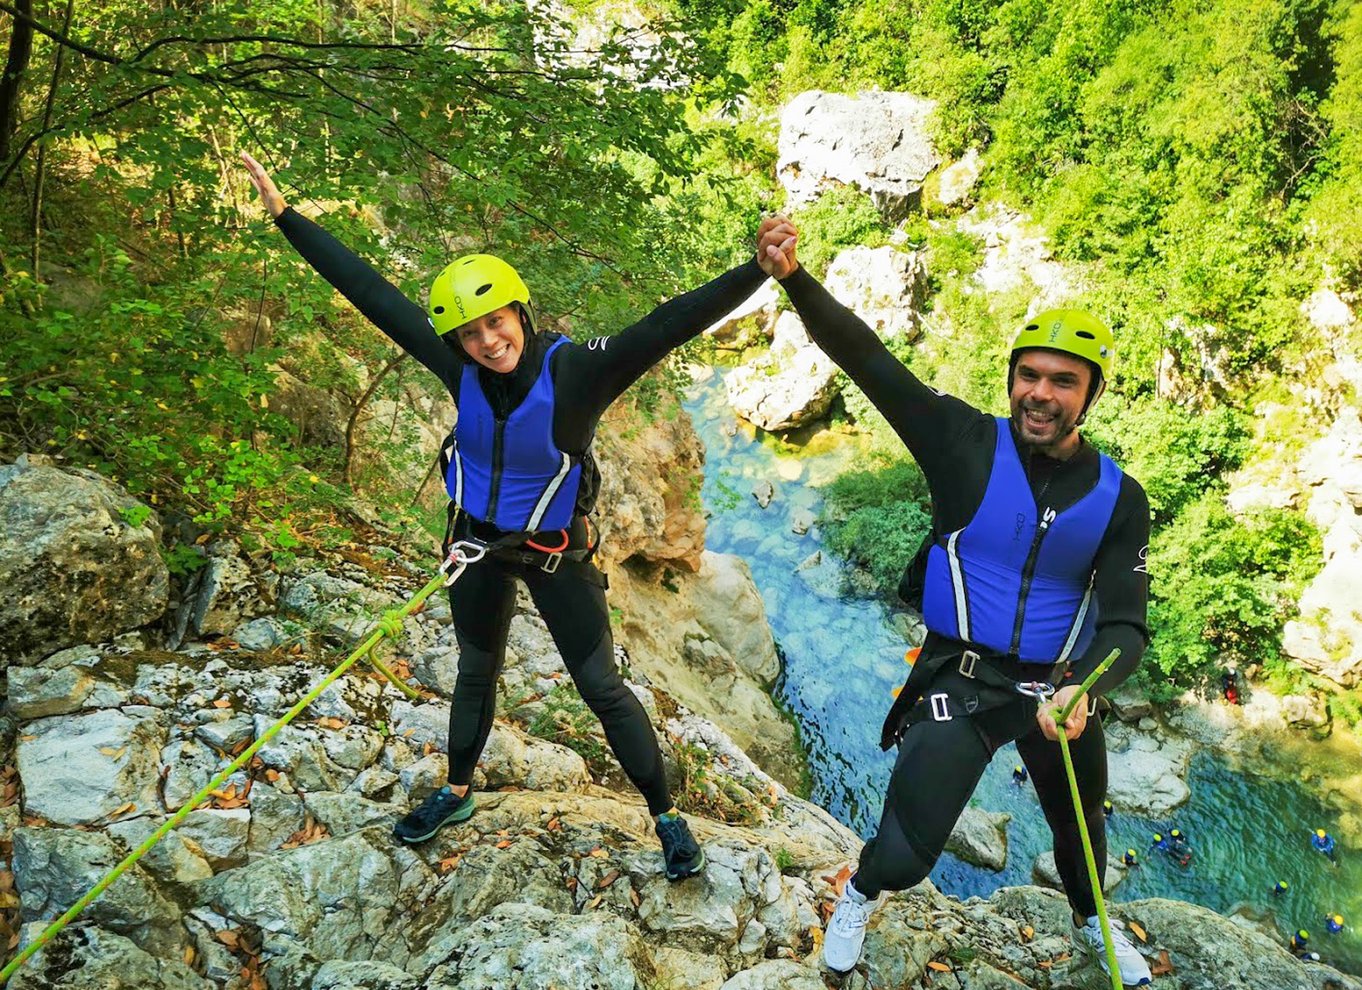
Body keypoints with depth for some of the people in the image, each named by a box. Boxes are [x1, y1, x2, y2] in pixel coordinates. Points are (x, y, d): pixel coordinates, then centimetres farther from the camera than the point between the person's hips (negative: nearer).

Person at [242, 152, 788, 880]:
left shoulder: (577, 372, -29)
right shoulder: (460, 369, -18)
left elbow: (668, 325, -42)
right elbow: (369, 292, -12)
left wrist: (756, 271, -55)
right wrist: (286, 216, -8)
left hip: (556, 554, -4)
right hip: (477, 545, 4)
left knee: (603, 689, 6)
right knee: (475, 675, 24)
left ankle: (667, 817, 25)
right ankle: (456, 793, 48)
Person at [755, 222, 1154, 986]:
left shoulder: (1119, 499, -7)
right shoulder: (968, 444, -14)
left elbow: (1125, 624, -9)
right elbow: (870, 360, -23)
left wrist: (1083, 691, -30)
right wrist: (795, 279, -36)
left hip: (1057, 689, 4)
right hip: (959, 682, -3)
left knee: (1082, 831, 27)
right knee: (903, 856, -7)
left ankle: (1092, 923, 62)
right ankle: (860, 897, 31)